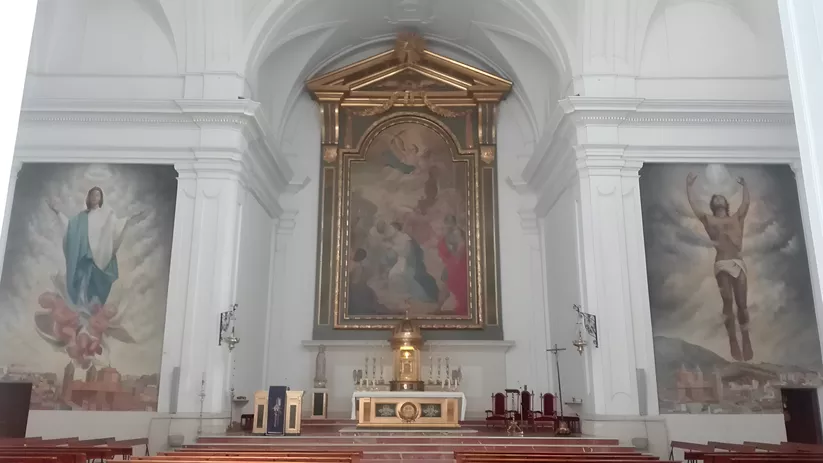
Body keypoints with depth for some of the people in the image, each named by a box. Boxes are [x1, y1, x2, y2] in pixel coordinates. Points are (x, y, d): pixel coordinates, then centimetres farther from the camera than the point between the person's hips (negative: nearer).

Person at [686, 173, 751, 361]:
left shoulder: (736, 218, 17)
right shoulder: (709, 220, 10)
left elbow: (746, 202, 25)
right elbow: (692, 204, 6)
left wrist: (744, 185, 35)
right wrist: (690, 185, 9)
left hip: (738, 263, 2)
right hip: (722, 264, -2)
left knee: (741, 303, 0)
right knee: (728, 302, -6)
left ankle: (746, 340, 7)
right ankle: (733, 341, 0)